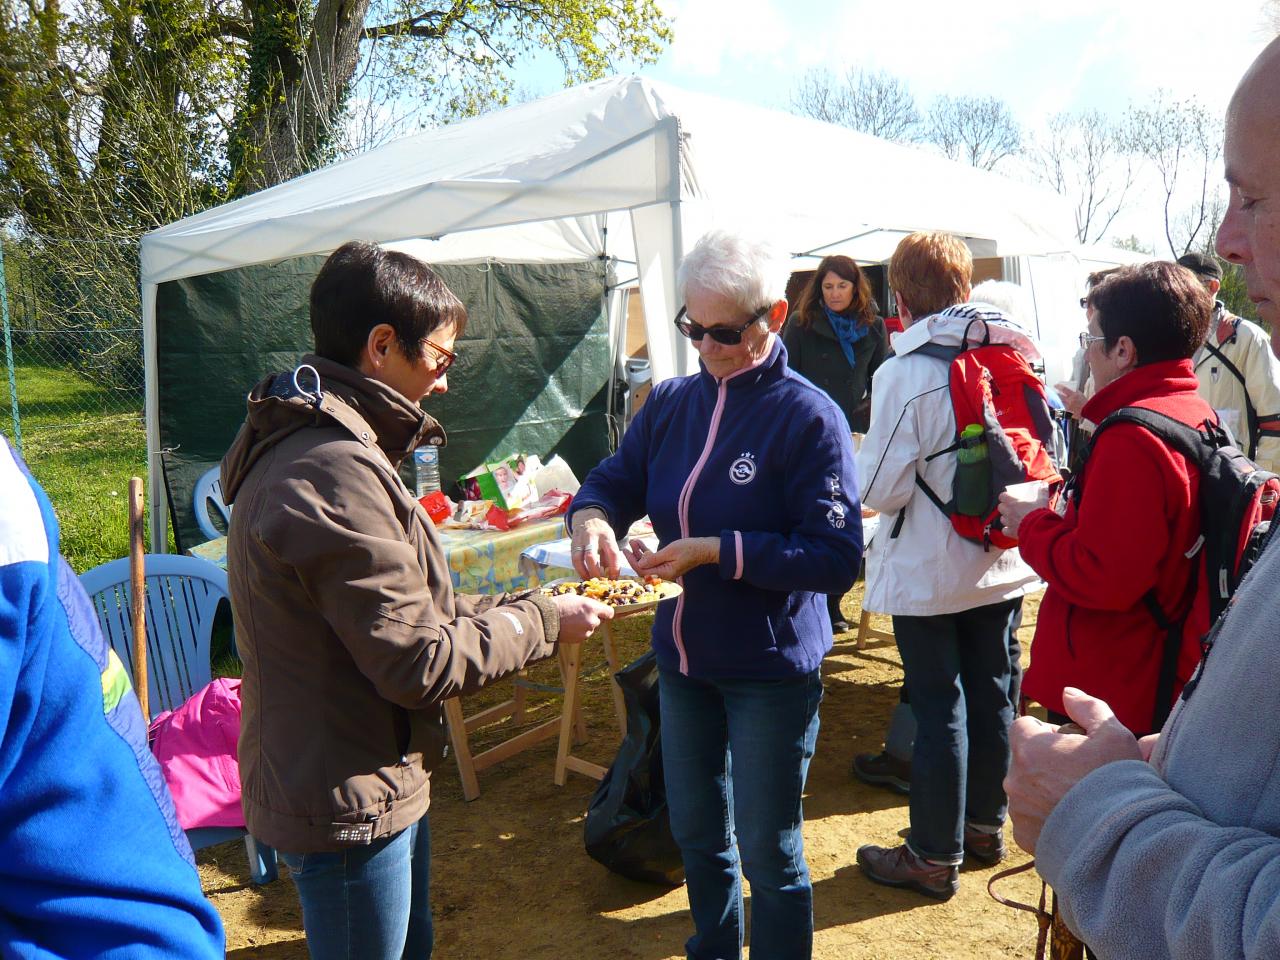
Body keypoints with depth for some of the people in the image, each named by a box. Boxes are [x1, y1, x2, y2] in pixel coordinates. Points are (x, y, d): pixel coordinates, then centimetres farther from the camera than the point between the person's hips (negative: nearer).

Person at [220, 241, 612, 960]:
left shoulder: (316, 448, 7)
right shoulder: (336, 475, -28)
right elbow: (420, 661, -26)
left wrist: (522, 607, 2)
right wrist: (541, 622, -12)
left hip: (377, 783, 10)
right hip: (349, 800, -10)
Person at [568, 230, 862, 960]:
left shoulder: (809, 417, -17)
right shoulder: (671, 404, 0)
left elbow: (837, 560, -20)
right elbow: (615, 480, 7)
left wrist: (719, 552, -28)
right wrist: (591, 516, -16)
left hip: (771, 667, -6)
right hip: (684, 656, 6)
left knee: (768, 851, 10)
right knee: (697, 833, 23)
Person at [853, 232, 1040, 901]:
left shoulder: (905, 373, -19)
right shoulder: (1015, 356, -1)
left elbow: (882, 488, -18)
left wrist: (863, 470, 2)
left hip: (929, 570, -6)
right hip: (1001, 561, 6)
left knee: (939, 708, 4)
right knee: (991, 692, 18)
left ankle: (935, 858, 19)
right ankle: (986, 826, 36)